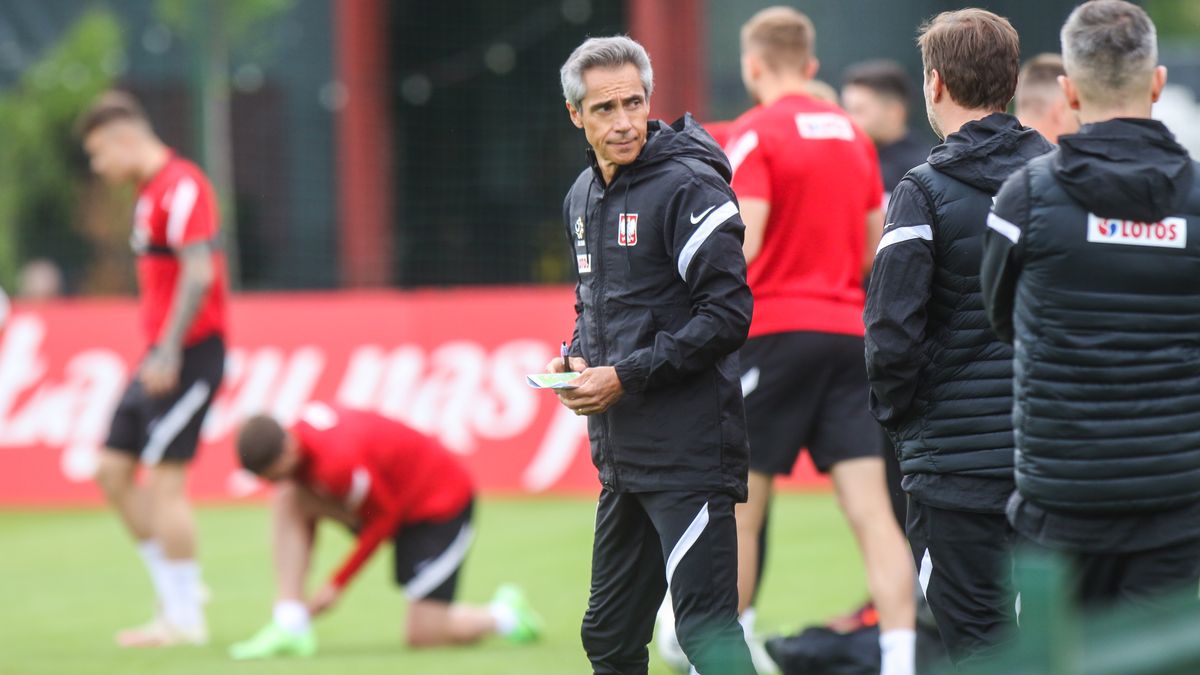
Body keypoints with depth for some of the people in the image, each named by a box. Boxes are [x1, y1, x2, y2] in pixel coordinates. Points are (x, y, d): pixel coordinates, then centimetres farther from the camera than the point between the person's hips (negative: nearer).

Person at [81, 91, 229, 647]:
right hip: (161, 353, 10)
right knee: (113, 470, 9)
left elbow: (199, 272, -21)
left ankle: (184, 618, -3)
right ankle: (174, 591, 15)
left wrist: (169, 352, -23)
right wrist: (156, 351, 15)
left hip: (189, 352, -10)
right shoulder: (151, 190, 16)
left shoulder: (181, 186, -14)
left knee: (164, 479, -9)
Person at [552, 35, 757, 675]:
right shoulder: (584, 196, 14)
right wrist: (576, 359, 6)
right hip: (620, 451, 9)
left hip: (689, 447, -9)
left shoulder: (688, 186, -12)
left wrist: (626, 376, -17)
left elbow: (728, 312, -17)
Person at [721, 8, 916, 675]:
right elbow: (874, 253, 16)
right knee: (871, 509, -2)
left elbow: (741, 245, -18)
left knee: (740, 508, 6)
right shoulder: (853, 135, 12)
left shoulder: (756, 133, -7)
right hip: (848, 332, 5)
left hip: (776, 331, -5)